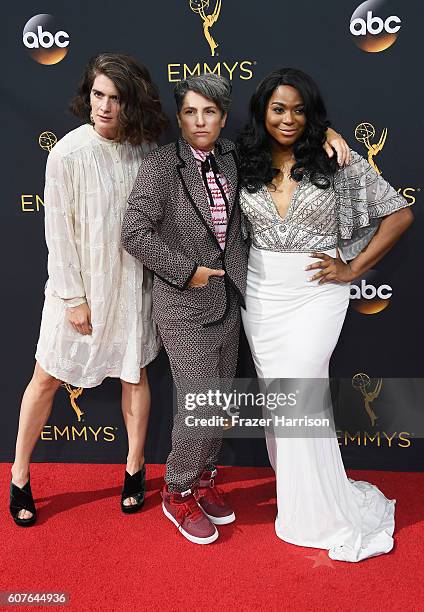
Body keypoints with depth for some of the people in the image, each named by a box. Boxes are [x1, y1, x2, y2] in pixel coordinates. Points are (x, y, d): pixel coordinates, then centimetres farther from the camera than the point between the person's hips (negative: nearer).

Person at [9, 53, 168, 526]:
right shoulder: (69, 152, -14)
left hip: (131, 282, 3)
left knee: (134, 373, 12)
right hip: (80, 284, -3)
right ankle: (20, 477, 25)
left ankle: (135, 469, 32)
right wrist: (73, 296, -12)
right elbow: (59, 229, -12)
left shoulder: (144, 148, -3)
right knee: (47, 378, 6)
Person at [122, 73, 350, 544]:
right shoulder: (161, 165, -13)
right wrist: (188, 271, -16)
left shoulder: (230, 156, 4)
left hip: (229, 300, 6)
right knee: (200, 408, -3)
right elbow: (134, 233, -20)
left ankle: (202, 478, 37)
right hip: (185, 306, -6)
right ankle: (178, 493, 22)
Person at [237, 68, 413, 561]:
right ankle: (297, 490, 31)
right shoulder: (247, 166, 4)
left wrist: (353, 268, -6)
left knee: (298, 397, -8)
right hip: (261, 294, 4)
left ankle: (323, 512, 11)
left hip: (315, 294, -4)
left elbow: (399, 213, -2)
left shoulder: (338, 162, -6)